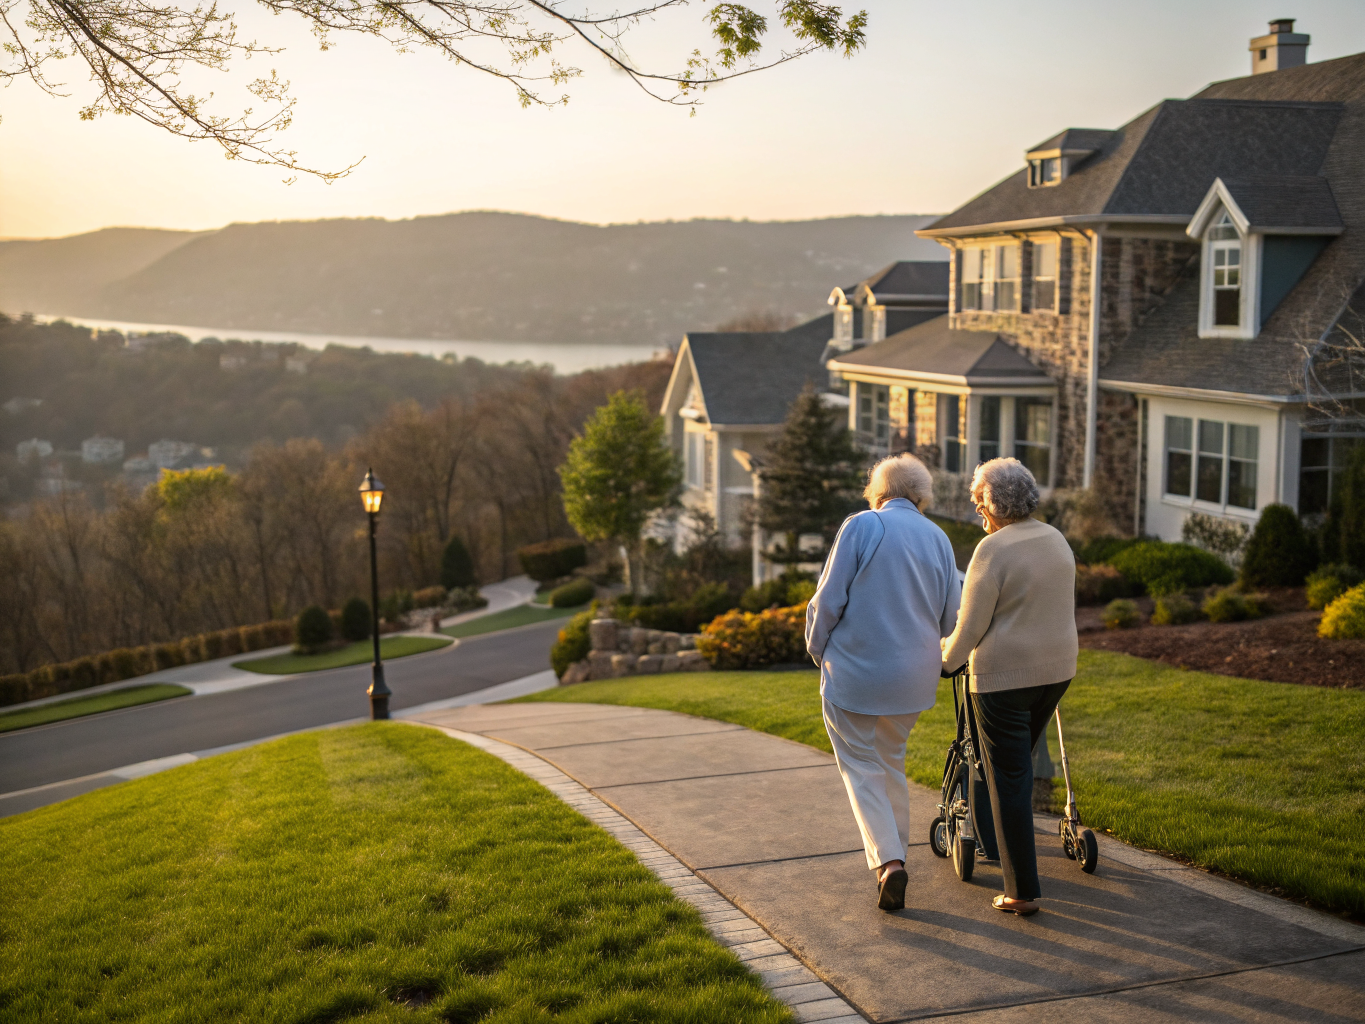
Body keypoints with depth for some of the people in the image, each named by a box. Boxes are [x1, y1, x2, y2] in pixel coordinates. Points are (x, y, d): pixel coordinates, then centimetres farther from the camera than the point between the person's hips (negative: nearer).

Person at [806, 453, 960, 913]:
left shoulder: (862, 526, -8)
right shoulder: (938, 538, 6)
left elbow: (829, 599, -11)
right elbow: (950, 619, 9)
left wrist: (818, 650, 5)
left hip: (855, 670, -5)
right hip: (913, 678, 5)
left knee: (861, 767, 3)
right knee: (892, 762, 21)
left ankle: (887, 861, -10)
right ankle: (894, 853, 29)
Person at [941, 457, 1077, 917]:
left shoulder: (992, 550, -16)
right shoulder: (1056, 540, 6)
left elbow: (971, 625, -14)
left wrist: (946, 658, 4)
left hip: (1003, 675, -7)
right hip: (1057, 669, 7)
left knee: (1008, 779, 0)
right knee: (1020, 761, 24)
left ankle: (1022, 892, 3)